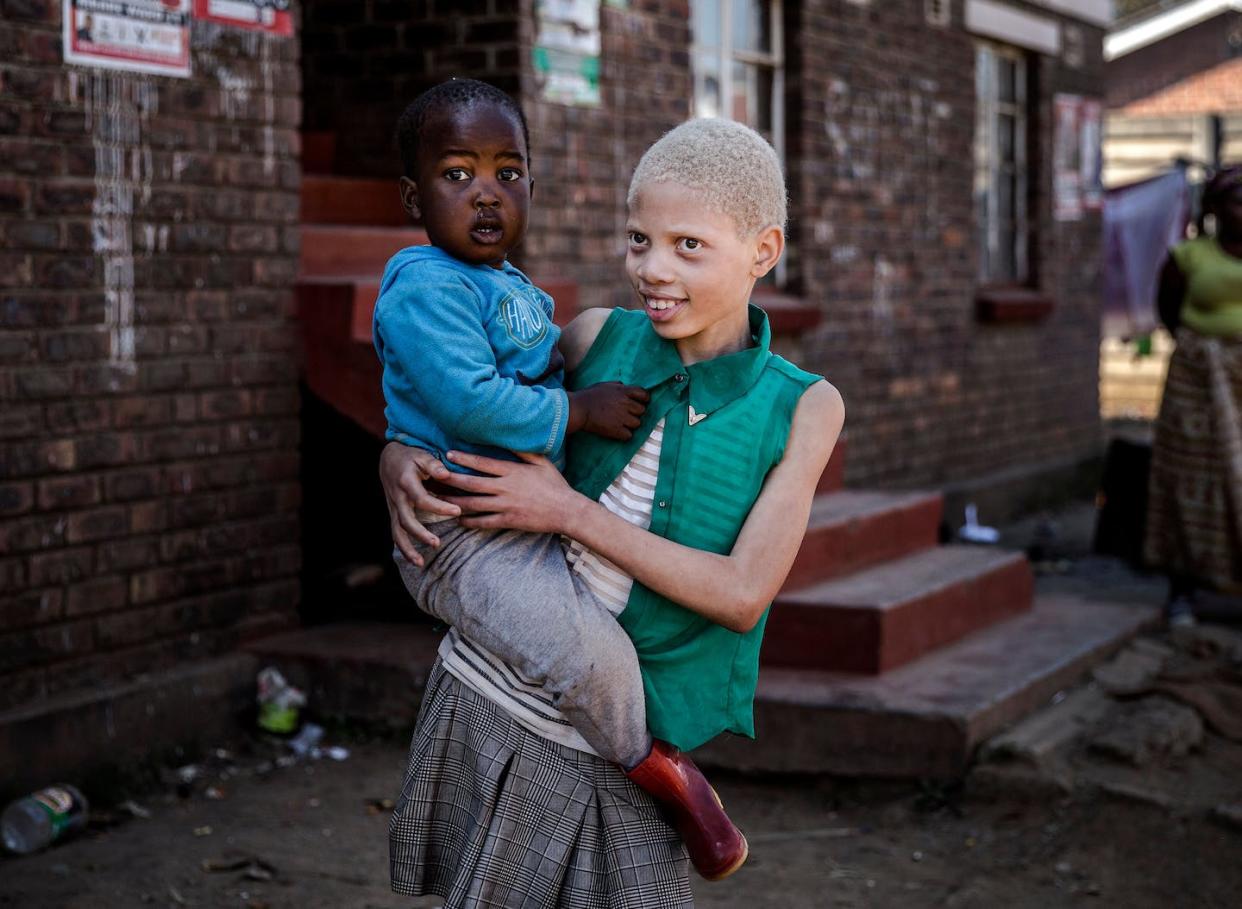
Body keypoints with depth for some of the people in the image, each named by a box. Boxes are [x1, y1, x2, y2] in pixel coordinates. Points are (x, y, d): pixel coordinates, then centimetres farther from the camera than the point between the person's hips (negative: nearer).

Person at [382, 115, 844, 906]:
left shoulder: (802, 407, -7)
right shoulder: (599, 338, -1)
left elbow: (742, 596, -15)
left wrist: (571, 512, -19)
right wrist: (400, 463, -11)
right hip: (484, 699, 3)